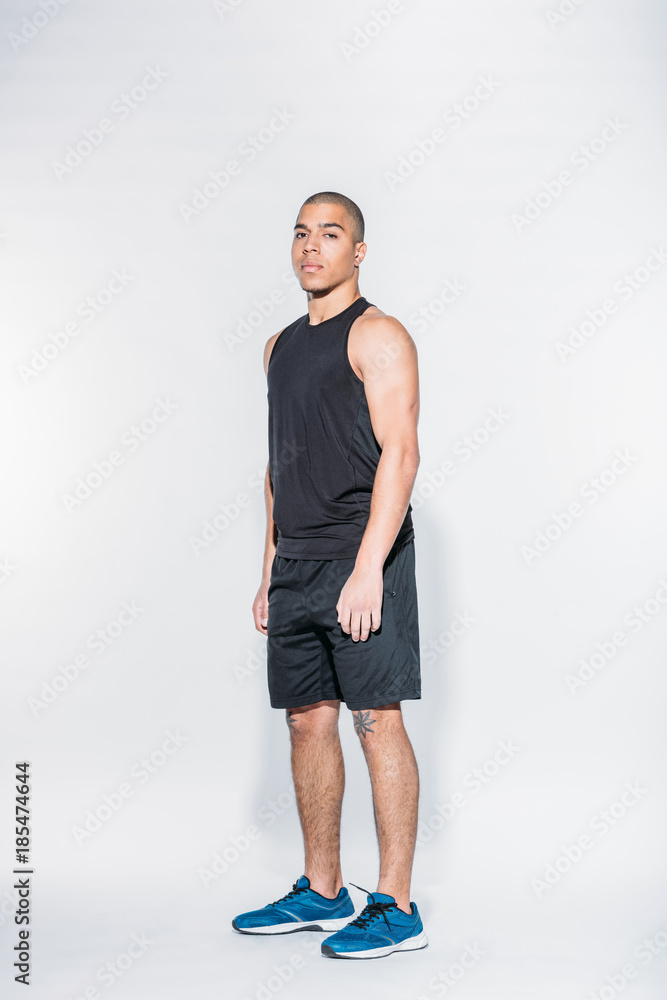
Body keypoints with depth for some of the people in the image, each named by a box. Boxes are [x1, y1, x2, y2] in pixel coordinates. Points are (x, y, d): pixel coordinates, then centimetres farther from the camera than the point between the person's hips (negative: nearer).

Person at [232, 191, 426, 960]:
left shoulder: (377, 335, -5)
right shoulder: (281, 346, 19)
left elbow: (399, 453, -14)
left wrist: (367, 567, -22)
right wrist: (270, 569, 18)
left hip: (362, 557, -8)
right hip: (296, 563, 8)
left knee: (377, 719, -6)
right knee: (307, 720, 10)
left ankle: (396, 908, 1)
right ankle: (321, 891, 22)